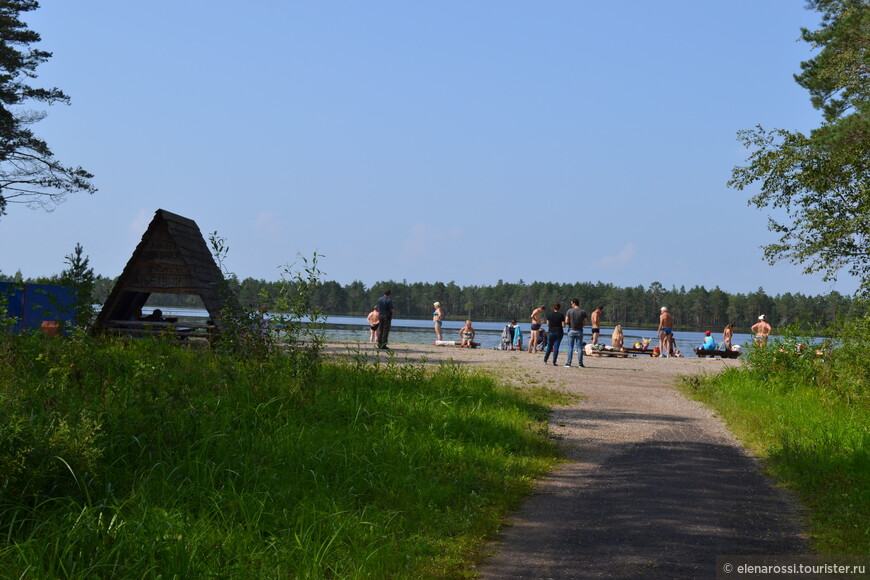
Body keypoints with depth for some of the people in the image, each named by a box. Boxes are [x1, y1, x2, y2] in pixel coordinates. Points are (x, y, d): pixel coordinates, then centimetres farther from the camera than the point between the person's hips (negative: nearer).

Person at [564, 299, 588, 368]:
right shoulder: (583, 311, -1)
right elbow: (585, 322, -4)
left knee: (570, 347, 4)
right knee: (579, 348, 4)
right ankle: (580, 363, 2)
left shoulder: (569, 311, -5)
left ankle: (569, 363, 2)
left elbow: (566, 321, -8)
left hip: (571, 330, -1)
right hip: (579, 331, 1)